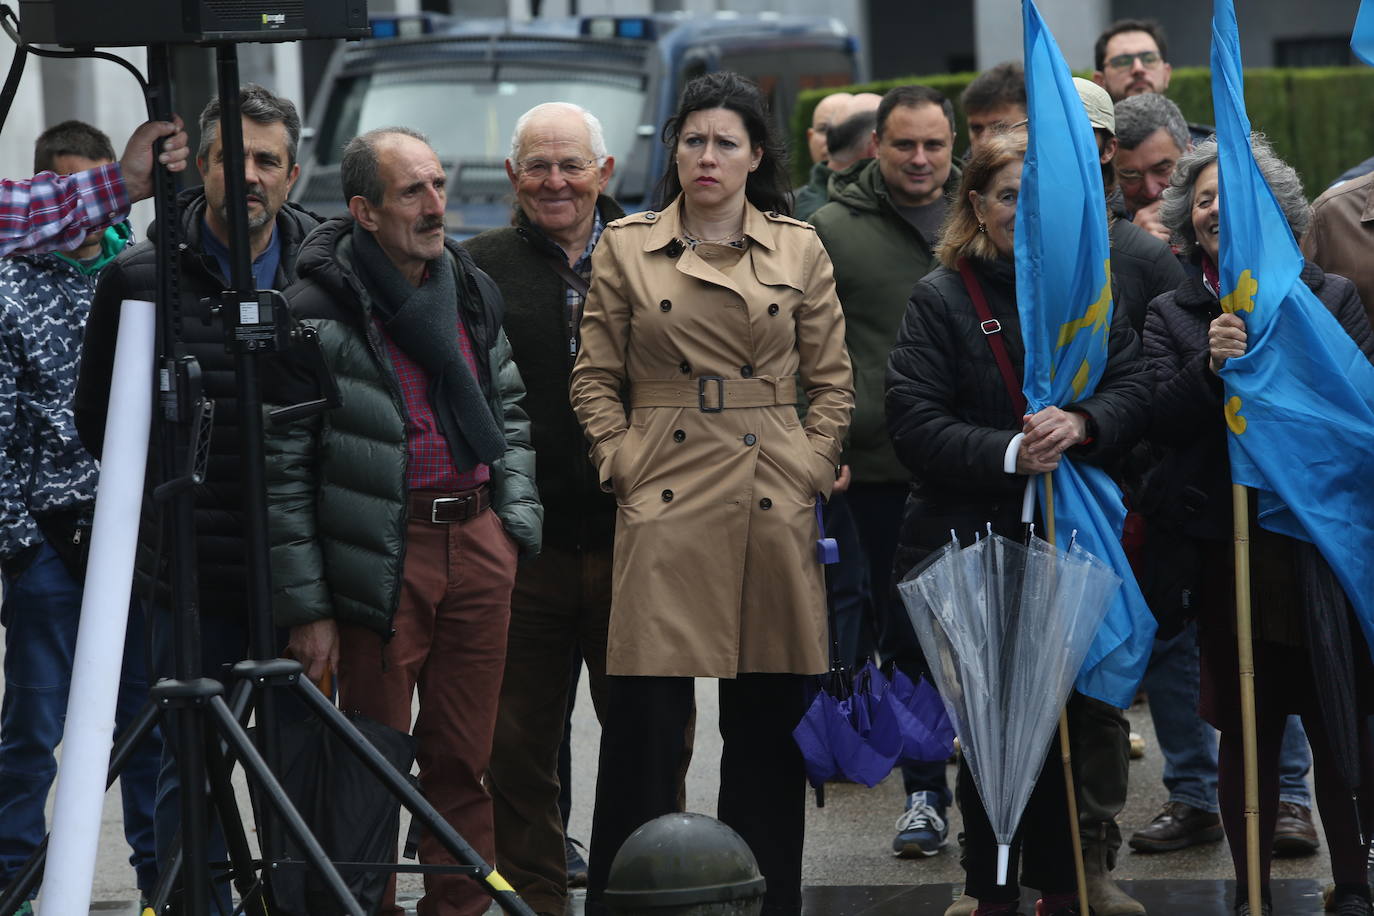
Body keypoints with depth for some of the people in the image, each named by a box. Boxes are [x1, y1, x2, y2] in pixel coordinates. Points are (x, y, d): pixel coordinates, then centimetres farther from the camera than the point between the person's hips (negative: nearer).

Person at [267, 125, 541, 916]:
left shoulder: (472, 290, 10)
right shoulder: (321, 310, -10)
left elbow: (510, 410, 23)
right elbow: (284, 465, -9)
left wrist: (519, 522, 12)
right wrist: (306, 605, -11)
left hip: (479, 540, 5)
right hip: (383, 554, -5)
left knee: (465, 756, 10)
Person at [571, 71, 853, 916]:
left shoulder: (800, 250, 7)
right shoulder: (627, 248, 5)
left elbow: (833, 382, 11)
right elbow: (595, 379, 8)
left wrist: (811, 468, 1)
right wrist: (622, 462, -3)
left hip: (773, 502, 2)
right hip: (668, 503, -1)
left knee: (770, 719, 6)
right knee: (647, 714, -5)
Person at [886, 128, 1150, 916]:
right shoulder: (941, 298, 0)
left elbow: (1134, 392, 0)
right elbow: (916, 426, -9)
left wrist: (1081, 423, -21)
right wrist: (1009, 454, -22)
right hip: (970, 547, -2)